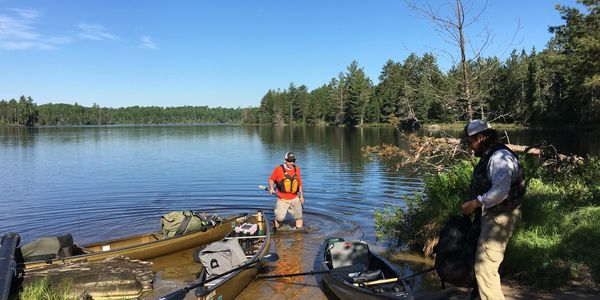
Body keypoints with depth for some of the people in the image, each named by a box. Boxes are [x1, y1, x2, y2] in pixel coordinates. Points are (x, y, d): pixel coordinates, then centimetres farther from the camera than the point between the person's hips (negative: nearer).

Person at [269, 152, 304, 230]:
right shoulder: (279, 169, -8)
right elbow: (271, 179, 0)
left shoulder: (297, 169, 5)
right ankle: (276, 230, 19)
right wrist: (271, 188, -18)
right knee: (279, 218, -8)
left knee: (299, 217, 9)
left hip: (295, 198, 4)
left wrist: (301, 196, 15)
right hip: (282, 199, -4)